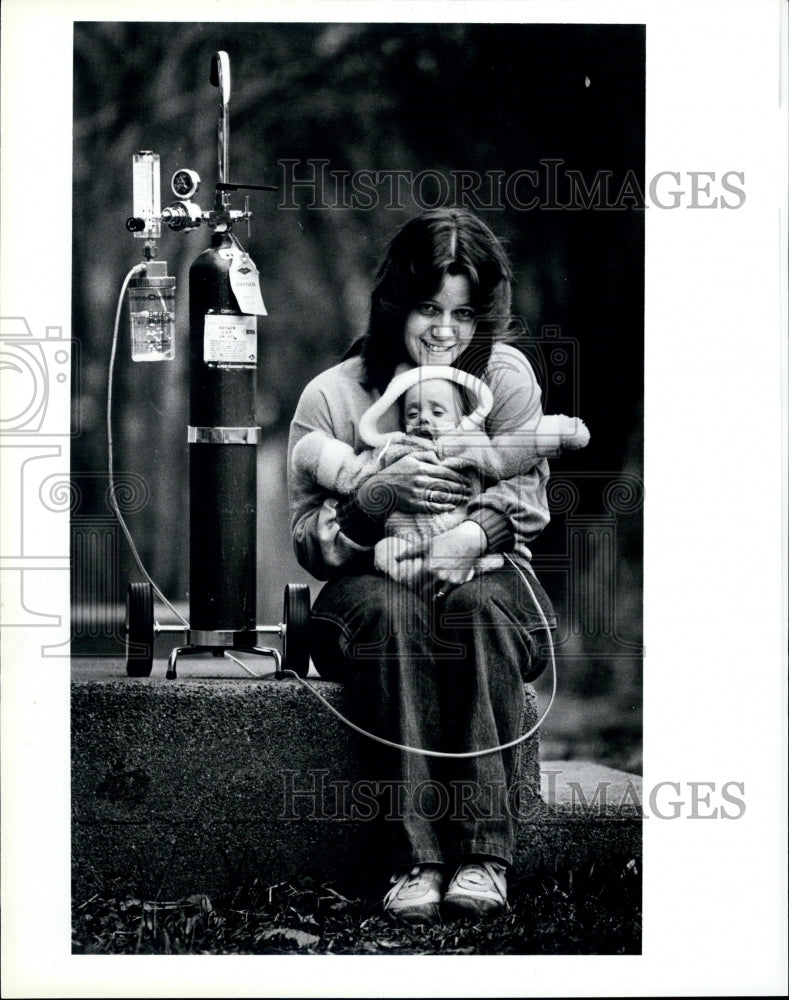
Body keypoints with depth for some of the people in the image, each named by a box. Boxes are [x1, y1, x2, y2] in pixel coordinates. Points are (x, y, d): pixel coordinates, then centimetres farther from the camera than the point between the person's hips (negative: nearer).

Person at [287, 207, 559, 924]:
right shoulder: (331, 396, 0)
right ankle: (416, 859, -37)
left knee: (479, 604, -35)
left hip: (485, 576, 1)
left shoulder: (506, 374, 4)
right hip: (371, 590, 0)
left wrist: (477, 530, -29)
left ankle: (483, 852, -35)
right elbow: (307, 543, -2)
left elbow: (528, 487, -6)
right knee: (390, 609, -35)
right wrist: (382, 494, -22)